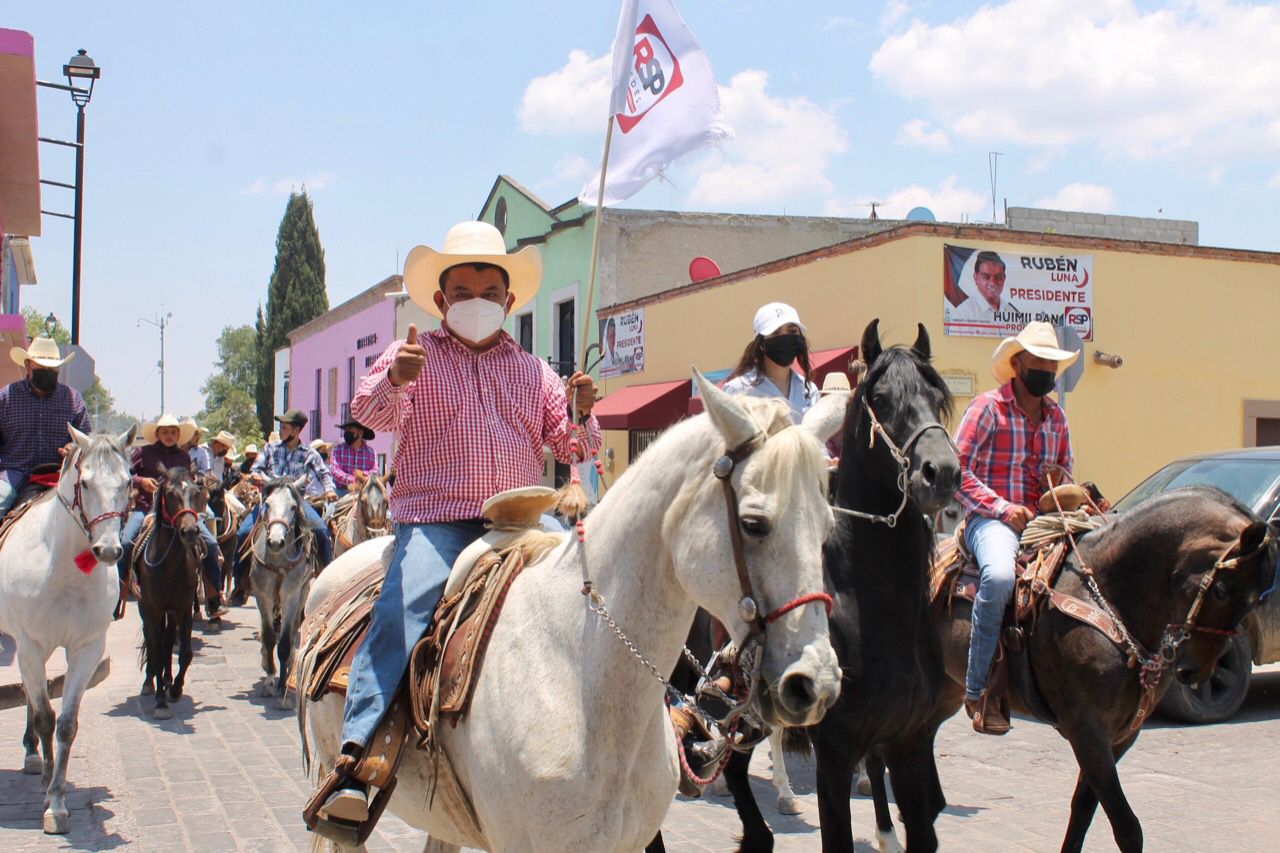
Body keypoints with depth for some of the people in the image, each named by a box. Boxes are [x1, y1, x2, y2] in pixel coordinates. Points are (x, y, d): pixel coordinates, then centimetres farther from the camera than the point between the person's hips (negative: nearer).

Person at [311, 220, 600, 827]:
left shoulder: (534, 371, 20)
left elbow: (572, 447, 16)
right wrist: (394, 381, -30)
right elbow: (371, 412, -7)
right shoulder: (415, 356, 11)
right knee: (402, 611, -26)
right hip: (434, 520, -3)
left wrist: (582, 415, -7)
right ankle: (354, 760, -30)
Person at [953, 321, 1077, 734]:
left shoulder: (1056, 417, 18)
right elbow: (957, 471, -8)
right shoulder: (987, 407, -1)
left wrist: (1060, 480, 3)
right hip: (990, 519, -6)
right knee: (999, 576, -36)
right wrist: (1004, 509, -17)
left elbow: (1064, 473, 28)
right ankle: (979, 690, -26)